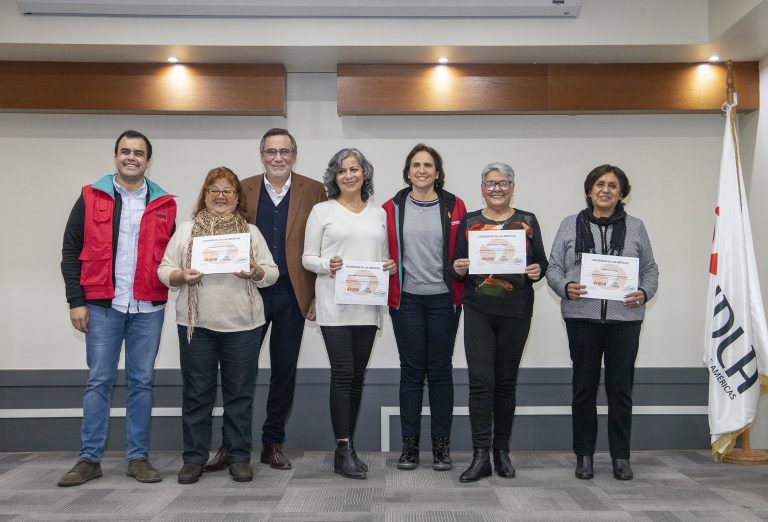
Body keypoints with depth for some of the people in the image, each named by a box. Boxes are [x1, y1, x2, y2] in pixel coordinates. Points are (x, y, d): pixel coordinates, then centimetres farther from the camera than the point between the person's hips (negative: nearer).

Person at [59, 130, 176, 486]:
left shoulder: (163, 204, 7)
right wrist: (76, 301, -4)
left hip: (148, 309, 1)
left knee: (142, 382, 7)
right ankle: (89, 459, 15)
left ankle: (138, 457, 17)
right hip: (102, 306, -1)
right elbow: (71, 251, 2)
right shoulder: (91, 198, 3)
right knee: (98, 381, 5)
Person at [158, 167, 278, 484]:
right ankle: (194, 457, 18)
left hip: (242, 324, 0)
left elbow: (272, 273, 7)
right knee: (196, 393, 6)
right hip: (196, 324, 0)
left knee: (240, 393, 6)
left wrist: (256, 272, -14)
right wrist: (181, 276, -14)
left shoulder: (251, 231, 10)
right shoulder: (186, 230, 9)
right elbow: (164, 269, 7)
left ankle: (239, 457, 17)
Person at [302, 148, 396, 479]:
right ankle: (344, 451, -2)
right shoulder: (322, 211, 5)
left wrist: (390, 266, -3)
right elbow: (307, 258, 3)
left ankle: (346, 448, 17)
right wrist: (327, 265, -16)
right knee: (343, 373, -8)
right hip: (334, 304, -4)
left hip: (368, 304, 4)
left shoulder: (379, 213, 15)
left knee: (357, 375, 7)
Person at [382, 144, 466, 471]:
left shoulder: (454, 206, 4)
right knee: (411, 371, 5)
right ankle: (409, 445, 15)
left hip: (443, 299, 0)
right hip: (407, 299, 0)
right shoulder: (392, 208, 4)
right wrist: (387, 289, -5)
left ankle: (441, 446, 16)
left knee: (440, 370, 6)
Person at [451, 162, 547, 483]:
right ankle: (481, 454, -3)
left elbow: (542, 262, 8)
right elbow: (457, 266, 9)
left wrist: (537, 272, -13)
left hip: (516, 311, 1)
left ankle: (502, 450, 20)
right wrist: (458, 269, -13)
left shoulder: (527, 221, 8)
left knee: (506, 380, 9)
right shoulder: (469, 222, 8)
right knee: (481, 379, -8)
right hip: (478, 310, 0)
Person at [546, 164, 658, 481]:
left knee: (621, 387, 5)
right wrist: (566, 287, -15)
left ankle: (621, 457, 17)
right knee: (584, 387, 6)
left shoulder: (635, 228, 11)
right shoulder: (570, 225, 7)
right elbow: (553, 268, 4)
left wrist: (644, 293, -8)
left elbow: (650, 269, 11)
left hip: (625, 317, 1)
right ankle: (584, 455, 17)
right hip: (582, 316, 0)